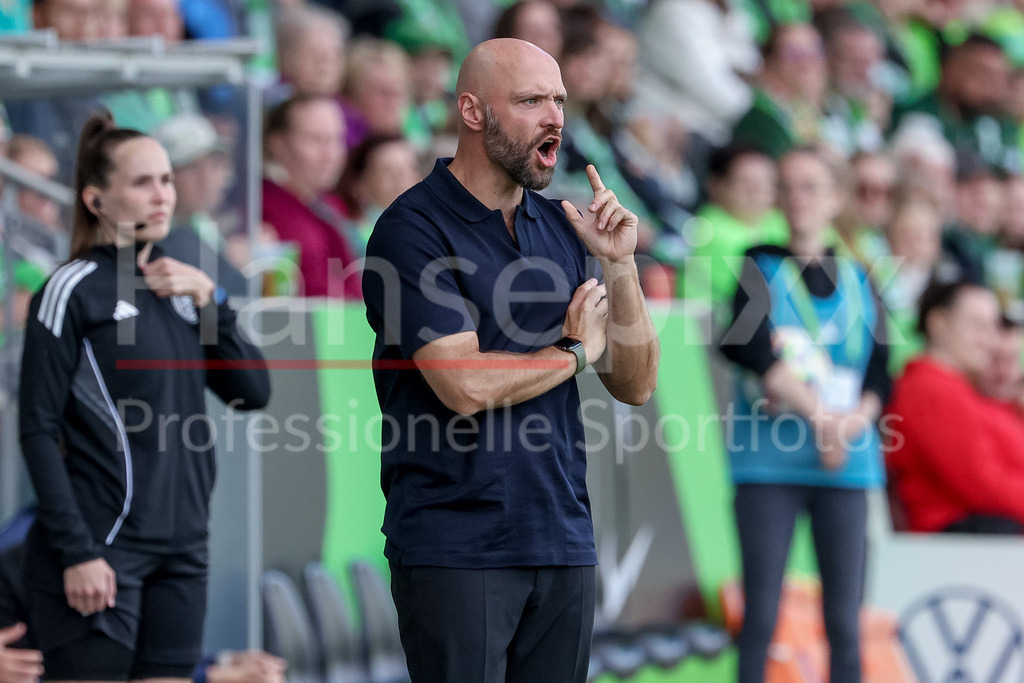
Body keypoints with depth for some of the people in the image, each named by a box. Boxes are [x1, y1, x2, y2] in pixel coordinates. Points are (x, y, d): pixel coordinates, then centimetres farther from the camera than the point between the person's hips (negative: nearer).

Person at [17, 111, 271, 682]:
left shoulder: (177, 287, 15)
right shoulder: (76, 291, -5)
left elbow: (254, 393, 10)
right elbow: (38, 428, -9)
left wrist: (208, 298, -1)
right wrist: (76, 551, -16)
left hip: (182, 549, 7)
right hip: (103, 548, -7)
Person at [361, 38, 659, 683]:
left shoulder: (560, 229, 13)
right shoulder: (413, 230, -8)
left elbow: (636, 385, 12)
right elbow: (466, 385, -19)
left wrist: (619, 265, -1)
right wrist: (575, 350, -2)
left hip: (563, 543, 6)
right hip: (456, 548, -6)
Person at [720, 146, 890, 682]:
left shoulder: (858, 281, 13)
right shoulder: (760, 270, 6)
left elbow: (879, 376, 7)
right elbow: (754, 351, -9)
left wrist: (847, 426, -12)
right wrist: (819, 414, -14)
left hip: (844, 464, 2)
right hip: (768, 462, -2)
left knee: (844, 619, 0)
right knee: (761, 615, -4)